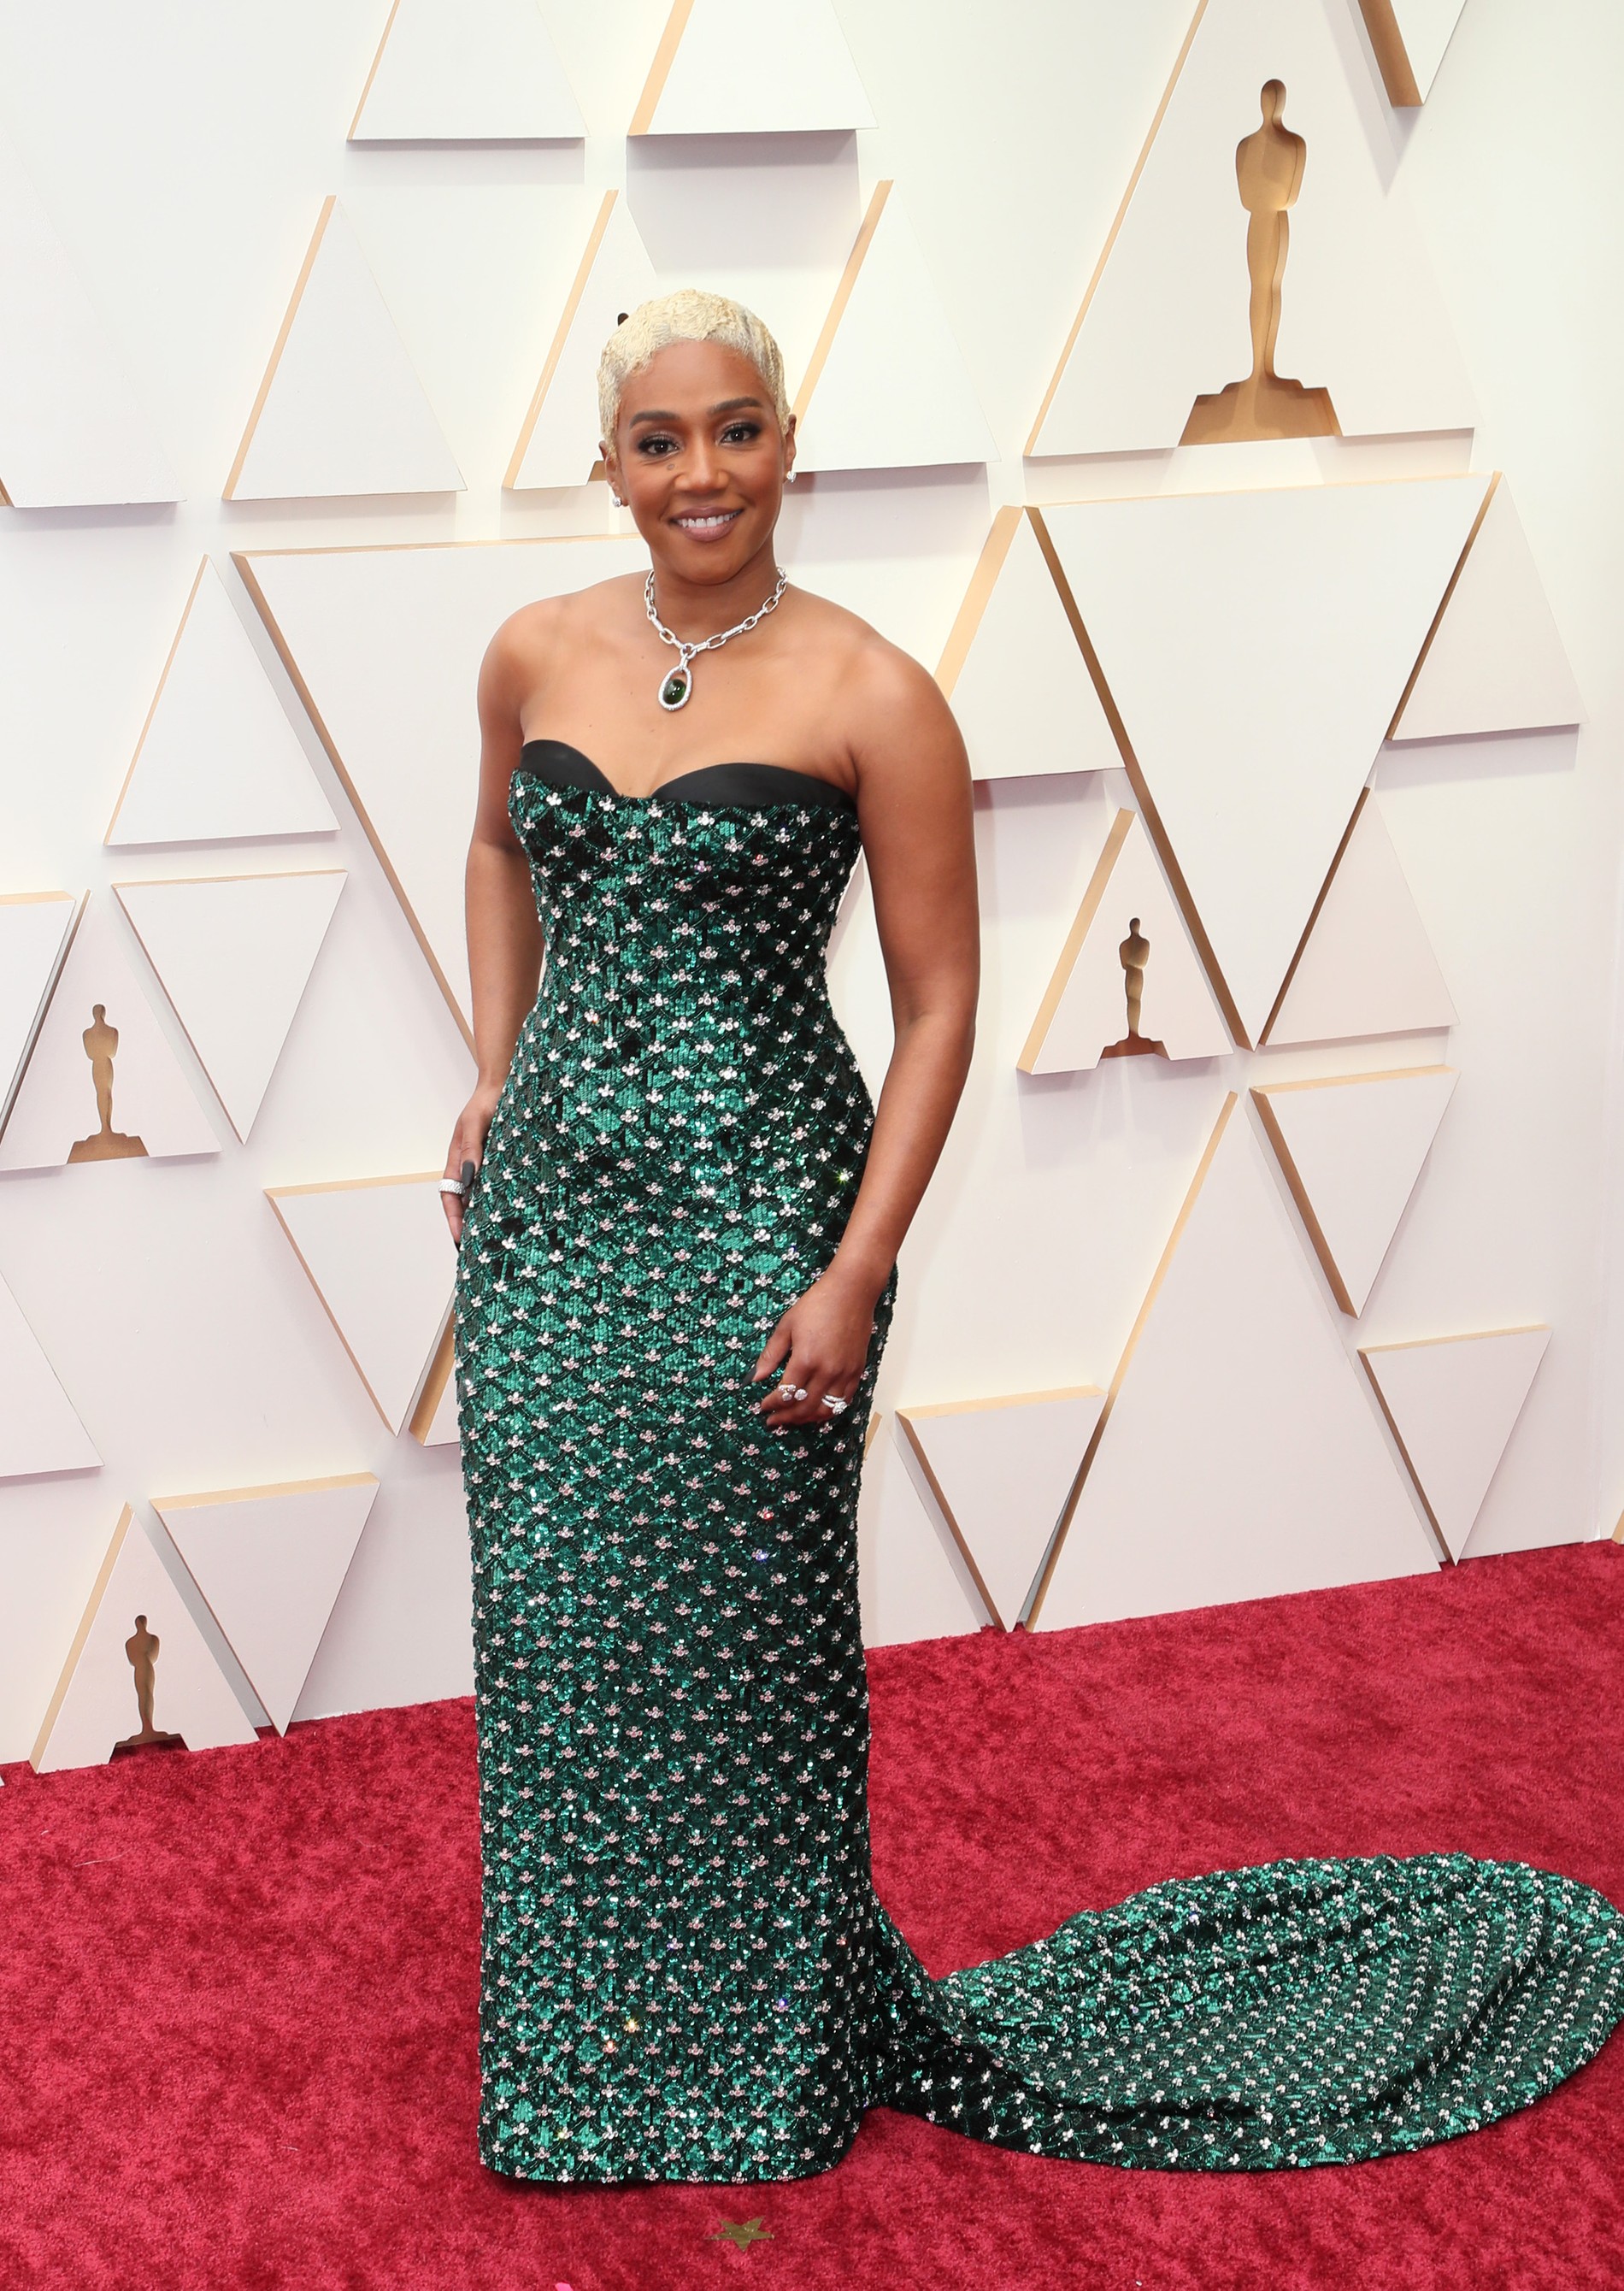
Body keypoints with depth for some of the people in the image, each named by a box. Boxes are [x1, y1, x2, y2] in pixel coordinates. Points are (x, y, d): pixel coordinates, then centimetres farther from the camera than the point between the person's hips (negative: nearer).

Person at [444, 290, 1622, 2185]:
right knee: (558, 1630, 10)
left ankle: (767, 2061, 27)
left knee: (729, 1648, 4)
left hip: (755, 1211, -4)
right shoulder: (538, 655, 4)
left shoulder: (870, 699, -10)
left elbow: (937, 1007, -8)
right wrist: (491, 1077, 13)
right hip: (549, 1197, 5)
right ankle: (585, 2052, 32)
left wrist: (856, 1273, -14)